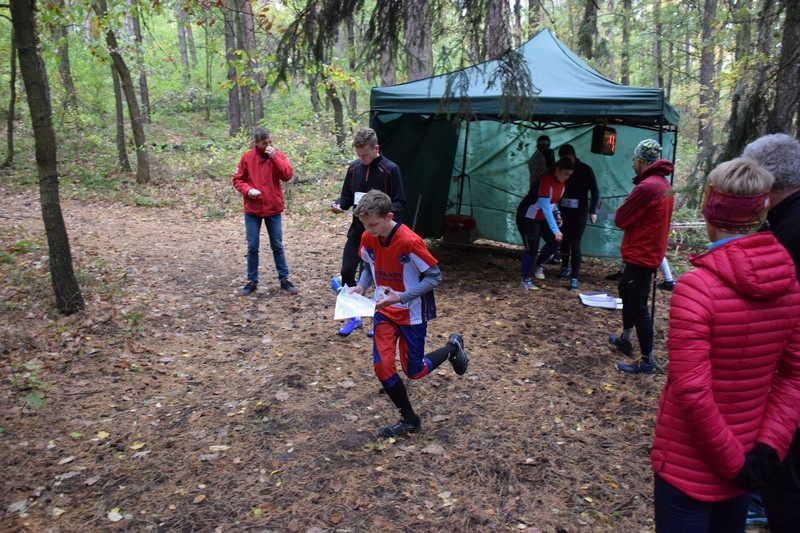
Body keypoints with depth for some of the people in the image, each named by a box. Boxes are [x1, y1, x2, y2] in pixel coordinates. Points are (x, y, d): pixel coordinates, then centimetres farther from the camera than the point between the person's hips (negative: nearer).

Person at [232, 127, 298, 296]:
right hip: (252, 210, 0)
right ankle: (252, 281, 16)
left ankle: (284, 279, 17)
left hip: (273, 209, 0)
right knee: (252, 247, 6)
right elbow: (238, 179, 4)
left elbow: (287, 175, -15)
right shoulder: (247, 157, 0)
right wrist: (247, 190, -15)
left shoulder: (278, 156, -1)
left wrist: (274, 157, -20)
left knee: (277, 246, 8)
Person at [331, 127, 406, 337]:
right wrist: (339, 204, -10)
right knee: (347, 272, 1)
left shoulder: (390, 170, -10)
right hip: (357, 231, 4)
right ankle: (354, 317, 20)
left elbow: (400, 203, -10)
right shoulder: (354, 168, 4)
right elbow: (347, 196, 12)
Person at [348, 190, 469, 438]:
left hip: (412, 313, -5)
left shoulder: (409, 242, -27)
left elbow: (435, 276, -20)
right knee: (382, 365, -6)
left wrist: (401, 297, -29)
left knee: (414, 371, 6)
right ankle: (409, 419, 15)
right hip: (384, 311, 5)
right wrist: (361, 286, -10)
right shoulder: (367, 239, -8)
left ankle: (453, 347, 34)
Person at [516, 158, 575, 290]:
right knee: (532, 248, -6)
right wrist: (555, 230, -38)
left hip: (543, 217, 8)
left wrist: (557, 213, -1)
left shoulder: (561, 180, -4)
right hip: (528, 217, -8)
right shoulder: (546, 181, -31)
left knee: (554, 242, -2)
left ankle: (539, 264, 22)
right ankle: (526, 280, 9)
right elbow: (545, 207, -35)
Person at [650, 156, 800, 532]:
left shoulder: (697, 286, -23)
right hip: (745, 458, 6)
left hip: (689, 467, -5)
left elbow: (691, 391, -25)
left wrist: (731, 460, -13)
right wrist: (768, 446, -2)